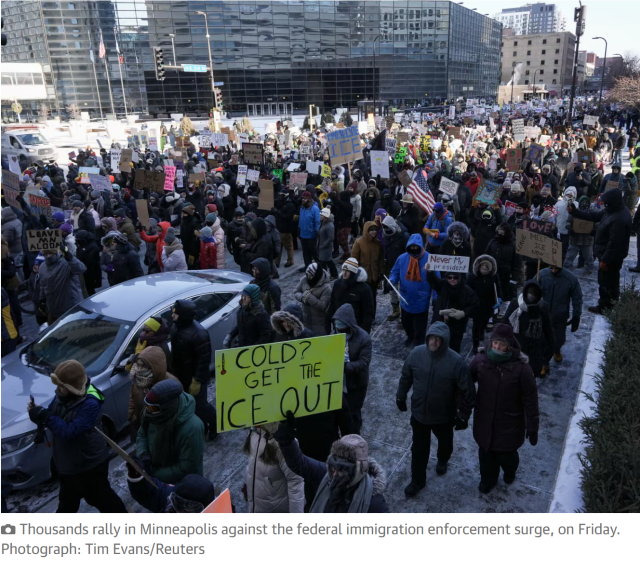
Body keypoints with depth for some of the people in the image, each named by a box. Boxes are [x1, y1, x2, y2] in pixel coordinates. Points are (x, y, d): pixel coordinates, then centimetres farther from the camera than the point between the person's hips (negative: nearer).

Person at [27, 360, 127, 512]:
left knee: (100, 497, 11)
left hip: (89, 463, -8)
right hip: (67, 461, 8)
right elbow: (52, 415, 4)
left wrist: (45, 417, -32)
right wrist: (39, 413, -19)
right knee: (67, 498, 29)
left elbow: (70, 432, -34)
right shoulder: (63, 394, -7)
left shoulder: (91, 404, -32)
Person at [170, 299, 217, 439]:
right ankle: (201, 426, 40)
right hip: (181, 375, 8)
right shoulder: (175, 326, -3)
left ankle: (214, 425, 32)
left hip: (195, 378, -8)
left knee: (200, 405, 6)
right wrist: (174, 372, 14)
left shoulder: (198, 333, -29)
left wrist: (197, 381, -23)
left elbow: (204, 359, -25)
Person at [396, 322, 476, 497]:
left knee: (445, 443, 28)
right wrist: (401, 396, 9)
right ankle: (417, 480, 39)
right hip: (419, 412, 1)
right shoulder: (417, 353, -17)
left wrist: (463, 415, -9)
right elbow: (406, 377, 0)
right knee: (418, 448, 16)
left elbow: (467, 391, -15)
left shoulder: (456, 361, -26)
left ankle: (442, 461, 61)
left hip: (444, 416, -1)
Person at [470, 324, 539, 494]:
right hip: (484, 420, 3)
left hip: (509, 423, -2)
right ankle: (488, 479, 49)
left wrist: (532, 426, -9)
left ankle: (509, 472, 50)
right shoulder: (480, 360, -13)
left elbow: (530, 398, -13)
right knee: (486, 453, 19)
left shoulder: (521, 366, -21)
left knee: (506, 455, 13)